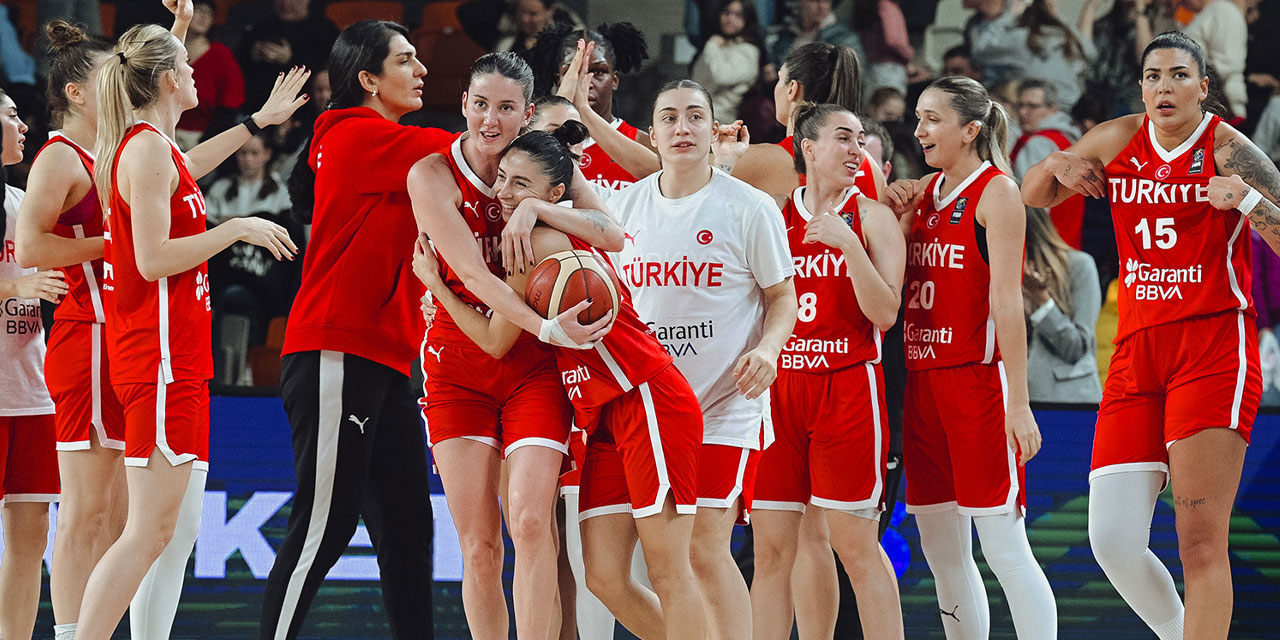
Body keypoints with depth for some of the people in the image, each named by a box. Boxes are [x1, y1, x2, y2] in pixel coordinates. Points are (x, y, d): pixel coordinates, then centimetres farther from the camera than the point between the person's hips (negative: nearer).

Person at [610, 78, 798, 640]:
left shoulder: (750, 208, -4)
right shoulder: (624, 206, 8)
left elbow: (782, 296, 2)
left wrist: (767, 347, -15)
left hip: (726, 405, -4)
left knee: (706, 550, -11)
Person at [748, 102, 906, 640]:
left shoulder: (872, 217, 2)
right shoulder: (773, 214, 11)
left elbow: (884, 313, -6)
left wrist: (849, 244, -18)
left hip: (847, 389, -3)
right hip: (776, 389, 3)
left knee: (857, 546, -4)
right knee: (770, 551, 2)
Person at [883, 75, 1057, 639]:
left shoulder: (995, 191, -6)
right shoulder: (924, 192, 15)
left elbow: (1007, 300, -12)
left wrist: (1018, 402, -17)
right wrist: (898, 217, 5)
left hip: (977, 377, -7)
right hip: (921, 377, 7)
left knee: (1003, 549, -9)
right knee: (942, 554, 8)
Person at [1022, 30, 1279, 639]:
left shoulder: (1227, 150, -5)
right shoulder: (1119, 141, 10)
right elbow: (1032, 196, 24)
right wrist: (1057, 166, 3)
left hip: (1212, 346, -5)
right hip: (1136, 353, 5)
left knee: (1200, 542, -14)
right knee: (1112, 542, -2)